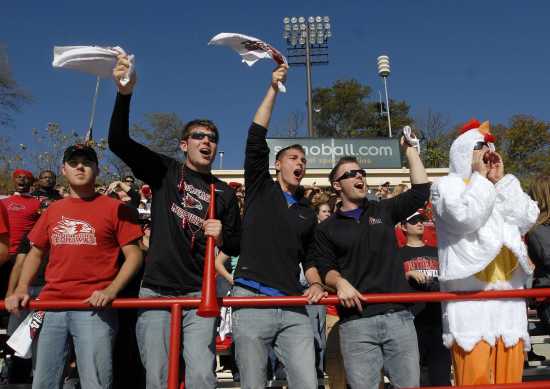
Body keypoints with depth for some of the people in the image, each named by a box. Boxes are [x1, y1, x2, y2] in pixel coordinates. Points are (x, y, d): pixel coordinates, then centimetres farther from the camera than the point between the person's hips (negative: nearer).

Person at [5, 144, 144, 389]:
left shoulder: (115, 208, 2)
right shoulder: (53, 210, 16)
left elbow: (134, 255, -1)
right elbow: (35, 253, 22)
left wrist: (110, 291, -14)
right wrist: (21, 290, 6)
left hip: (94, 307, -4)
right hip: (51, 306, 5)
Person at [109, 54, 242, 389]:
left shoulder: (225, 194, 8)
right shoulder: (165, 171, 4)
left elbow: (237, 248, 12)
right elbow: (119, 142, -7)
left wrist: (222, 237, -12)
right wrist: (125, 93, -22)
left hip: (199, 295, 1)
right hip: (156, 291, 0)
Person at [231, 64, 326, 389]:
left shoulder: (308, 213, 20)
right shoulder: (260, 189, 9)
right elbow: (256, 139, -1)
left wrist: (316, 284, 2)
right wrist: (274, 88, 0)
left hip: (294, 308, 4)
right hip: (252, 300, -3)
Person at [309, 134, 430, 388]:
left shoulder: (383, 210, 14)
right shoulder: (327, 228, 11)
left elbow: (420, 191, 6)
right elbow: (324, 268, 4)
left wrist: (409, 148, 8)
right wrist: (340, 282, -17)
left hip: (398, 316, 2)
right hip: (356, 322, -1)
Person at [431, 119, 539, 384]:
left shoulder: (503, 188, 21)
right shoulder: (447, 185, 3)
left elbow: (528, 218, 5)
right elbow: (466, 217, -16)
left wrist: (501, 179, 3)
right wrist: (480, 177, -4)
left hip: (508, 293, 6)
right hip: (470, 294, -6)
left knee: (509, 374, 9)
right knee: (475, 375, -10)